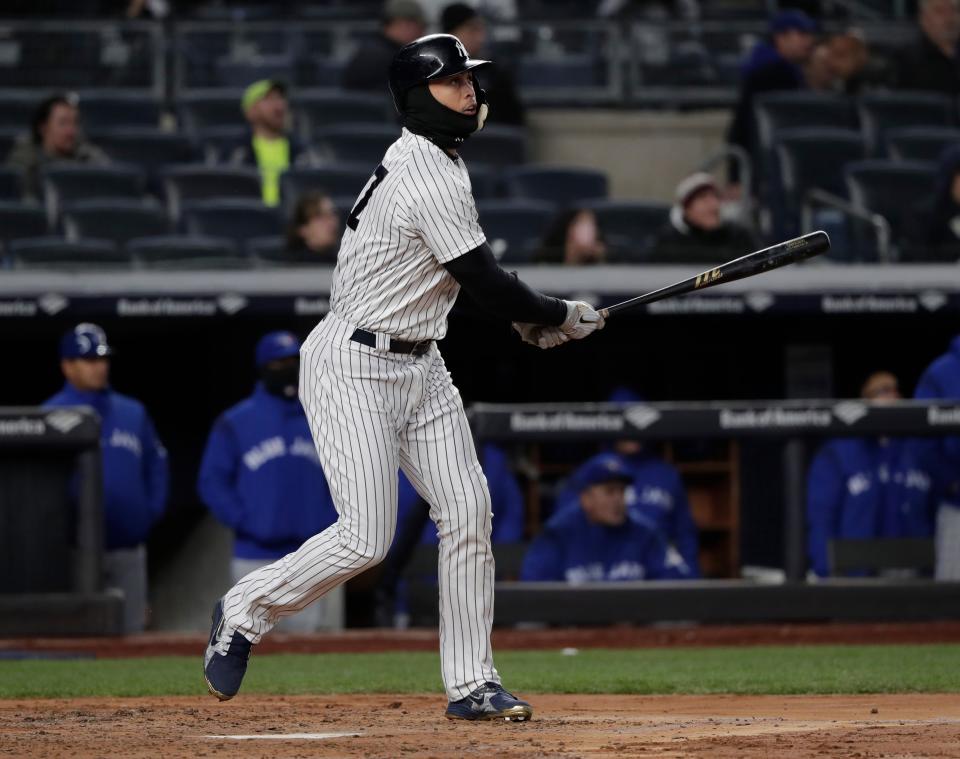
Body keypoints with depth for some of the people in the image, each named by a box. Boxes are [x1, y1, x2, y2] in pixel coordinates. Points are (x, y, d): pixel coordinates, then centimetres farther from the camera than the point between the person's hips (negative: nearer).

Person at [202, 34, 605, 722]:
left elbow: (468, 271, 23)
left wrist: (522, 317, 11)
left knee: (468, 509, -1)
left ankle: (472, 684, 2)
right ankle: (245, 611, 11)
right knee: (367, 538, -13)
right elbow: (487, 283, -18)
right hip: (354, 366, -10)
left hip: (420, 367, 10)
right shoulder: (429, 181, -21)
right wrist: (562, 317, -2)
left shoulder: (432, 162, 11)